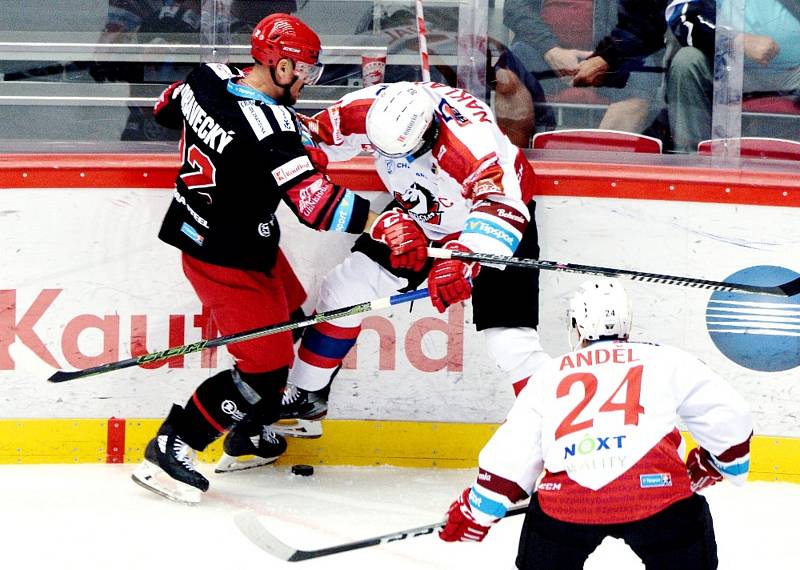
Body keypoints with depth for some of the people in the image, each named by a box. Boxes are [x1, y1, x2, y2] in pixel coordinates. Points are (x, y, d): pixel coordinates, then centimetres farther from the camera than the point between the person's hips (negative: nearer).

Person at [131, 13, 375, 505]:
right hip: (228, 257, -10)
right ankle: (169, 450, 0)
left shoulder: (209, 78, -6)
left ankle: (249, 437, 36)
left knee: (289, 317, 25)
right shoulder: (271, 126, -30)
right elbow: (314, 202, -34)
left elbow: (168, 108, 16)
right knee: (267, 364, -5)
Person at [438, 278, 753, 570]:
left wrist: (476, 513, 32)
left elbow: (508, 457, 20)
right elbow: (730, 419, 19)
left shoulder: (550, 374, 25)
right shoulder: (665, 360, 21)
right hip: (654, 486, -1)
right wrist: (714, 462, 38)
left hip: (567, 501, 1)